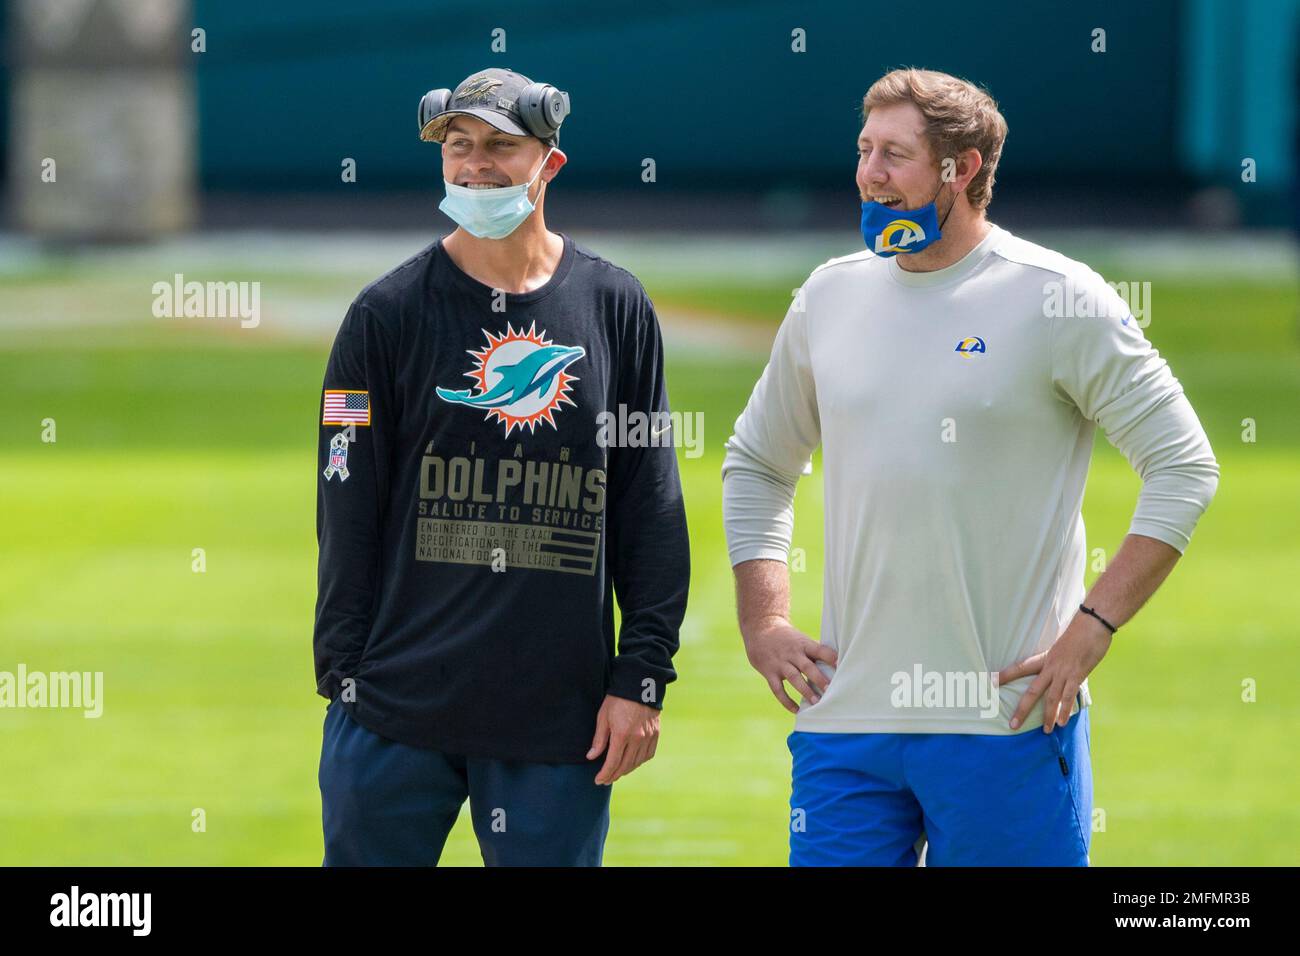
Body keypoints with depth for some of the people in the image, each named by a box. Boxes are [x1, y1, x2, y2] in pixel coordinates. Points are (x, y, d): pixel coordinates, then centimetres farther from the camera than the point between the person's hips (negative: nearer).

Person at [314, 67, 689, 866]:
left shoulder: (616, 308, 7)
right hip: (396, 711, -1)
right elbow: (348, 515, 4)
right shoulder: (388, 314, 4)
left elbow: (652, 510, 8)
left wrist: (641, 678, 2)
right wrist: (344, 674, -2)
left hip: (561, 717, 1)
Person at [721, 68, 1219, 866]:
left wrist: (1091, 629, -10)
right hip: (847, 712, 4)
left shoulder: (1057, 298, -4)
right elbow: (757, 463, 24)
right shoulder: (832, 295, 11)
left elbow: (1185, 467, -4)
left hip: (1005, 718, -4)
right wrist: (763, 623, 11)